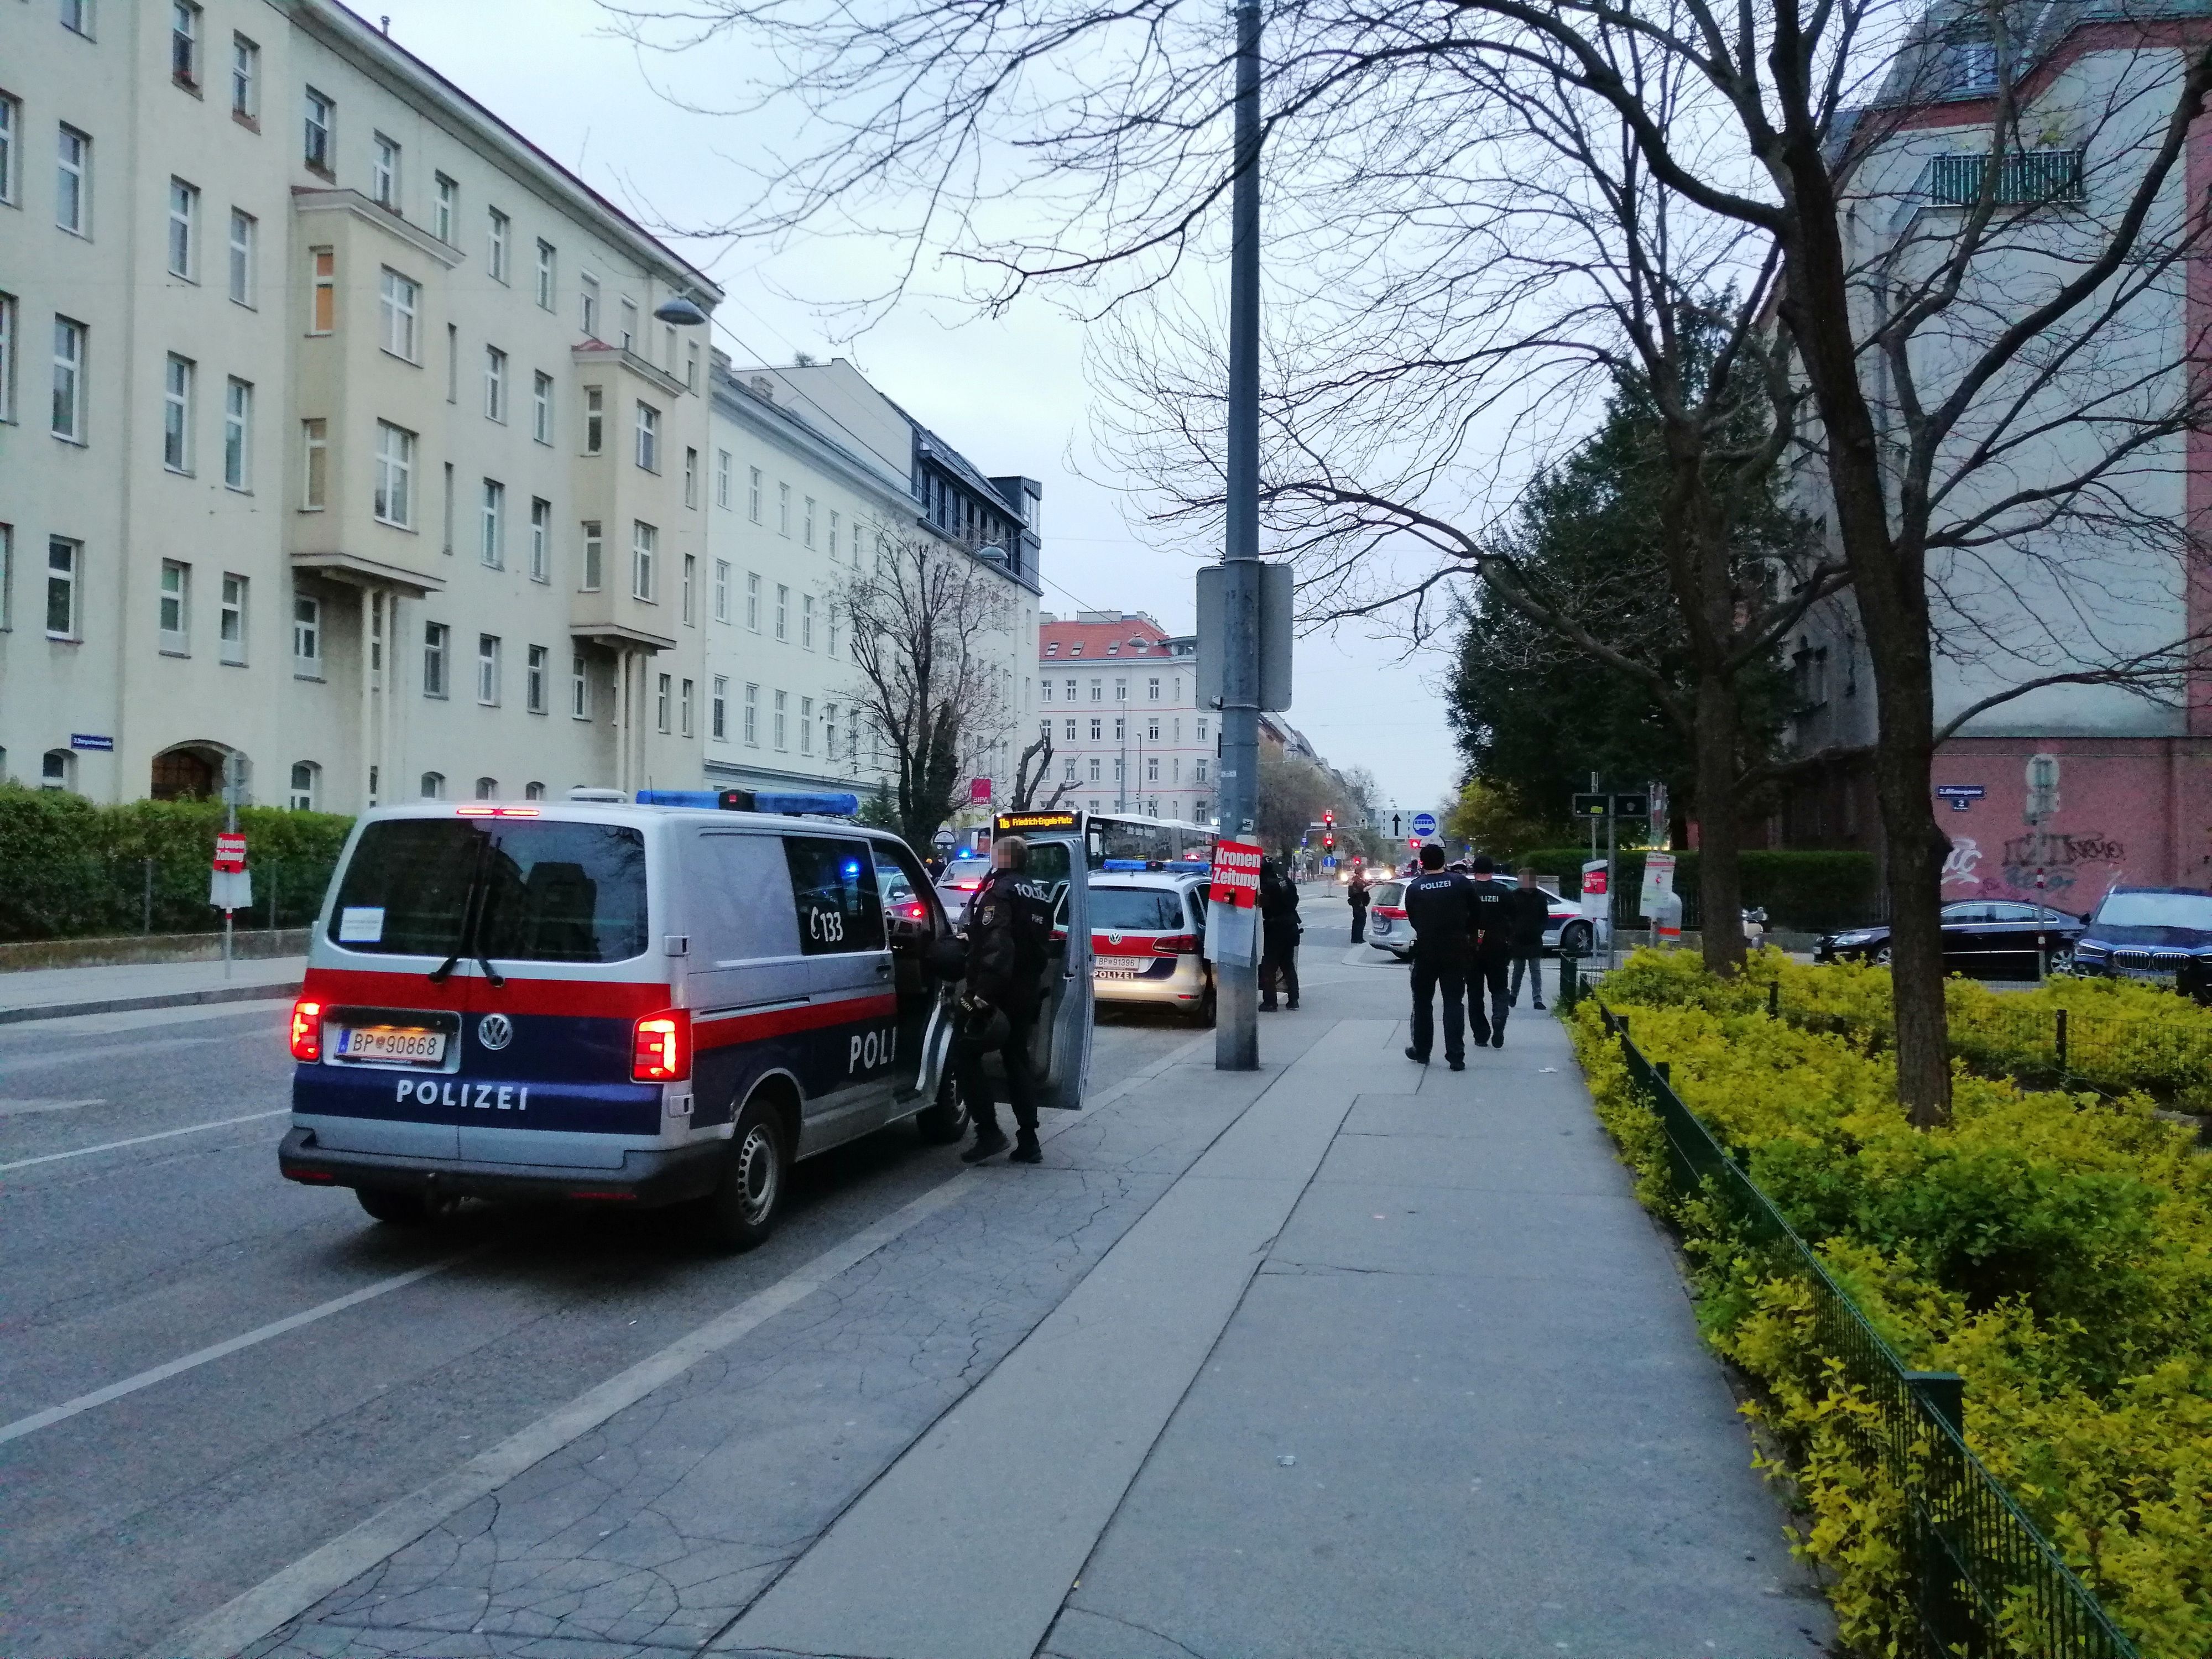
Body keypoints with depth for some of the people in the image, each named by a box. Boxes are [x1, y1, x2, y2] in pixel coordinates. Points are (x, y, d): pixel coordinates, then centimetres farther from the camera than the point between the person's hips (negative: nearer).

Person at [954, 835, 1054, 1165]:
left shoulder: (1000, 891, -13)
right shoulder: (1040, 897, 16)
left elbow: (996, 949, -24)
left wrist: (981, 997, -27)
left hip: (998, 992, -8)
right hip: (1027, 994, 8)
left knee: (966, 1055, 1)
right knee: (1018, 1061, 13)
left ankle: (989, 1131, -5)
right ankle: (1028, 1143, 12)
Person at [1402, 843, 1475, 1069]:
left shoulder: (1414, 888, -4)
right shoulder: (1462, 883, -5)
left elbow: (1413, 920, 5)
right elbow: (1475, 915, -2)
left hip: (1425, 952, 0)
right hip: (1456, 951, 0)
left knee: (1422, 1002, 15)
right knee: (1454, 1003, 3)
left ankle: (1421, 1050, 22)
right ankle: (1456, 1057, -3)